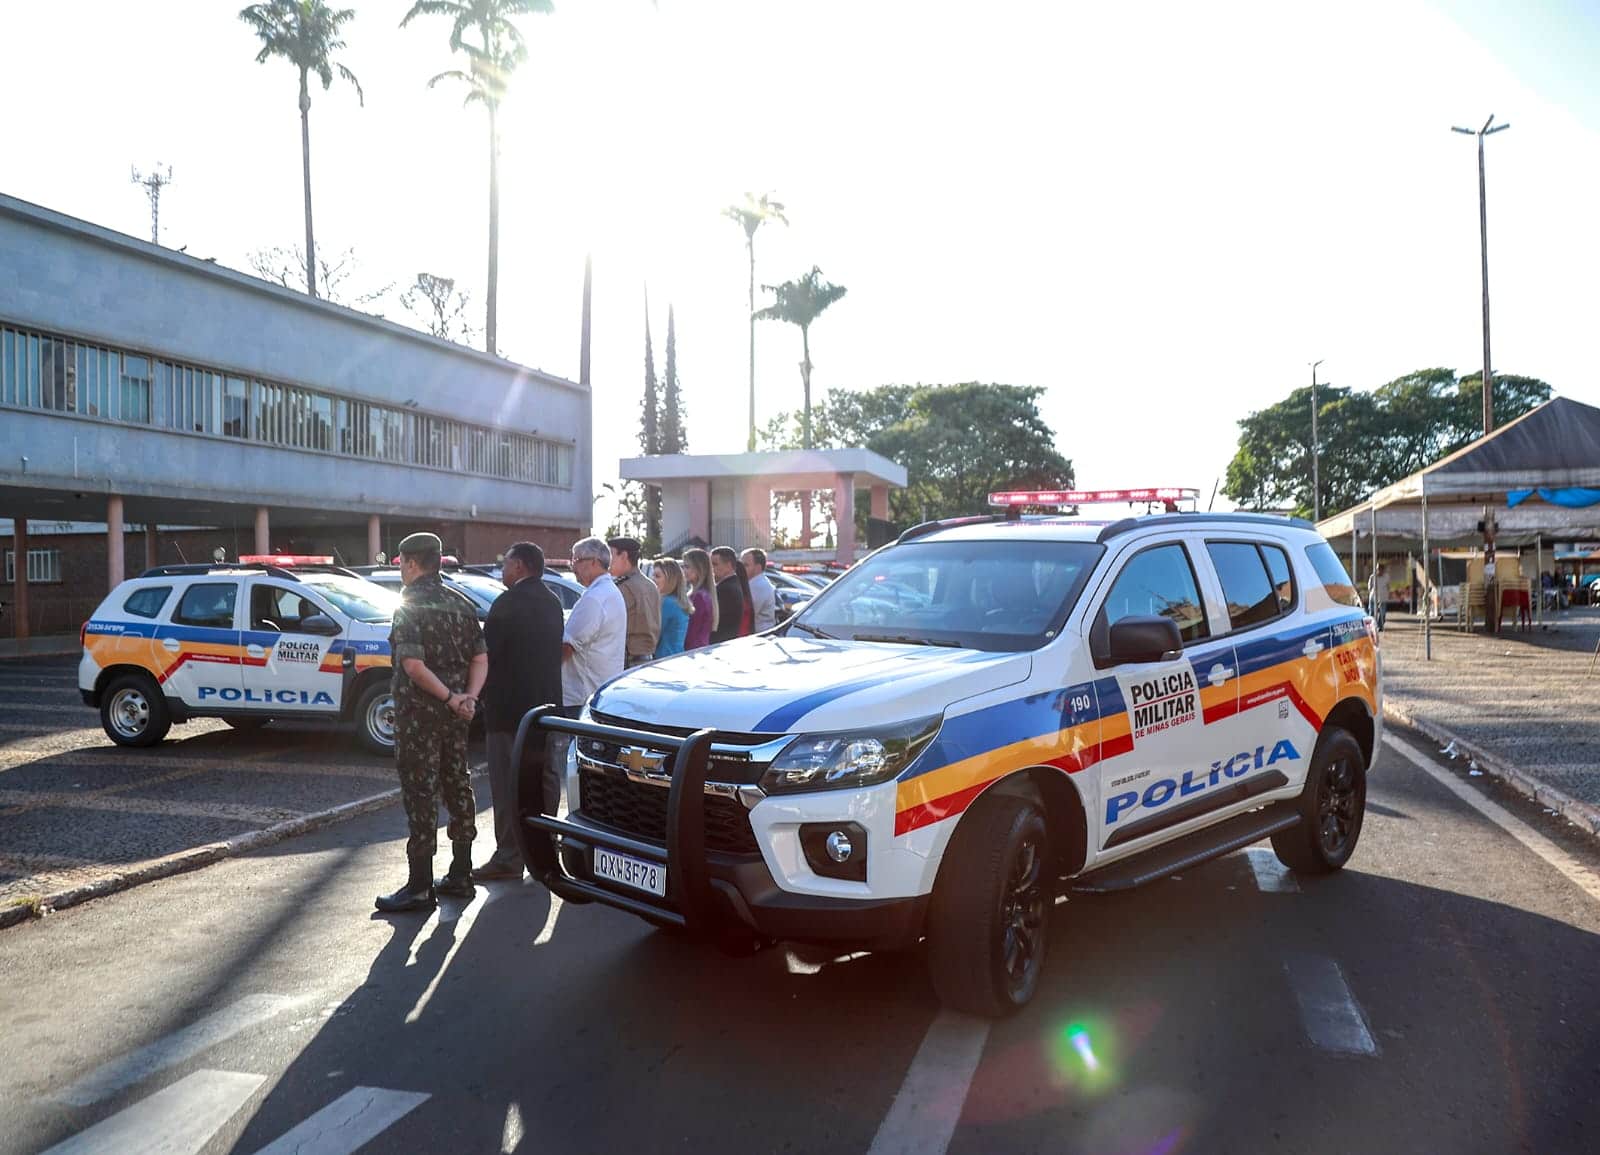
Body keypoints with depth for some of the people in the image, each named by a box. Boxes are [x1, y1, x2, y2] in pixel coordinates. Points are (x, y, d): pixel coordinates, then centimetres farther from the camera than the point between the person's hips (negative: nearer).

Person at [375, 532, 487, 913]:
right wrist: (468, 697, -5)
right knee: (457, 785, 14)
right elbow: (480, 658, 6)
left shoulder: (410, 607, -13)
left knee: (421, 793, -3)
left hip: (419, 711, -7)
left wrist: (451, 698, -16)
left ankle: (420, 886, 0)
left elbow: (413, 665, -23)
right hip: (454, 713, 7)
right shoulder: (460, 603, 10)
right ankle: (460, 874, 23)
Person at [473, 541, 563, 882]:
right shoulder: (552, 602, 11)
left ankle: (509, 857, 2)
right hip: (545, 705, 8)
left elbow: (487, 652, -15)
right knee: (539, 782, 15)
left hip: (510, 708, -8)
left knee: (507, 785, -2)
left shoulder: (508, 603, -15)